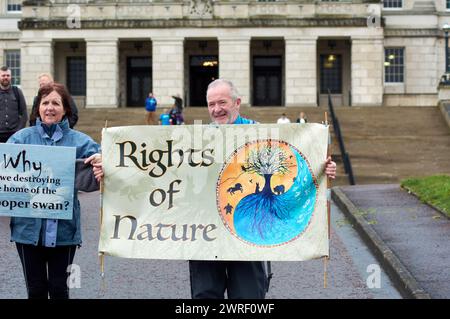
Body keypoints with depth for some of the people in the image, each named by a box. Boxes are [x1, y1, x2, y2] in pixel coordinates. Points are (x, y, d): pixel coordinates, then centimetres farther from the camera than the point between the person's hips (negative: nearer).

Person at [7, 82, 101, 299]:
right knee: (36, 288, 11)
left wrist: (99, 165, -28)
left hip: (63, 227, -1)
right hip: (29, 226, 1)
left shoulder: (80, 141, 2)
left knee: (59, 287, 9)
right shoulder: (21, 139, 3)